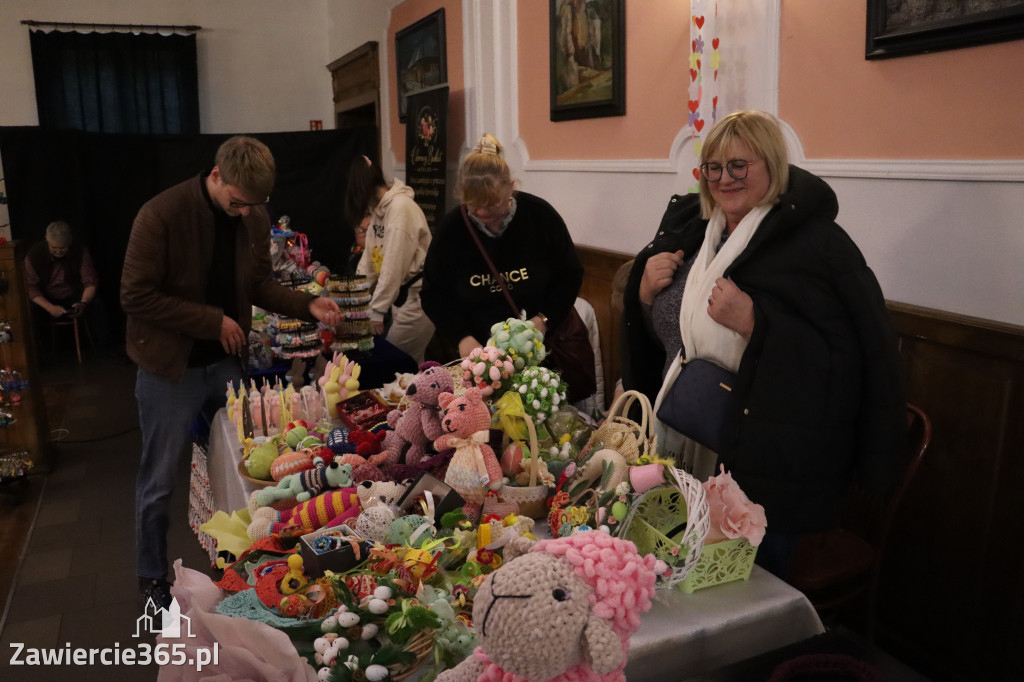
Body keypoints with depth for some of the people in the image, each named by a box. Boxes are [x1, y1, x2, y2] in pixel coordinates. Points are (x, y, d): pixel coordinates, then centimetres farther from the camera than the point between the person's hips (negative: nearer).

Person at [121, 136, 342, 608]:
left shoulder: (255, 217, -3)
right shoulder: (161, 215, -19)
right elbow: (136, 296, -18)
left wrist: (307, 305, -9)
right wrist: (213, 321, -21)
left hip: (228, 361, 5)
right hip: (171, 366, -5)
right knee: (159, 480, 9)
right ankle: (152, 577, 30)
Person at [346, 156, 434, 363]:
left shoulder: (400, 207, -19)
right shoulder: (377, 208, 10)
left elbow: (394, 267, -22)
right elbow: (369, 257, 12)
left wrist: (377, 311, -20)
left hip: (416, 297, -9)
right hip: (399, 296, 9)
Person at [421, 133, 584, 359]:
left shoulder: (541, 215, -12)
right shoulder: (451, 228, -9)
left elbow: (570, 275, -2)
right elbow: (433, 293, -2)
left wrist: (543, 319, -16)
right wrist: (462, 337, -16)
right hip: (478, 349, 1)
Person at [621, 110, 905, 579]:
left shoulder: (819, 244, -12)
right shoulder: (687, 229, 7)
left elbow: (844, 361, -20)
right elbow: (656, 334, 15)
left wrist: (752, 320, -28)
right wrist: (645, 291, -5)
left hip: (765, 471, -6)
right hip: (680, 453, 6)